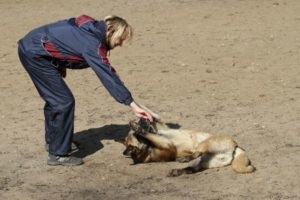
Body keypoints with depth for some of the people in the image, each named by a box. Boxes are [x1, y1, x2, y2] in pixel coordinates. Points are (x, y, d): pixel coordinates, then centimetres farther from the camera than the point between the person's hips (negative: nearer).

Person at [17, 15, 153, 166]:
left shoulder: (91, 27, 4)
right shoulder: (93, 44, -21)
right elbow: (109, 77, -24)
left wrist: (61, 64, 16)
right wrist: (133, 105, -24)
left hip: (30, 46, 10)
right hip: (35, 54, -10)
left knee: (54, 98, 22)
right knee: (64, 102, -8)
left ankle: (52, 141, 38)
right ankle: (58, 154, -2)